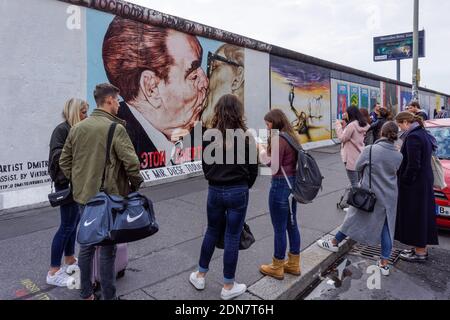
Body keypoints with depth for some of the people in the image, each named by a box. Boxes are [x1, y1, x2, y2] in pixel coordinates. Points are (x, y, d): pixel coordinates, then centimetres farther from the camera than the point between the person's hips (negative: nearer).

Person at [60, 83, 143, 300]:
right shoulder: (116, 129, -16)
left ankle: (86, 294, 33)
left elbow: (64, 161, 10)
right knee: (107, 249, 6)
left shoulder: (77, 128, 5)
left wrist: (78, 183, 18)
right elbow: (131, 163, -20)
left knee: (86, 244, 19)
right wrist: (136, 185, -3)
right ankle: (108, 296, 19)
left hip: (83, 197, 7)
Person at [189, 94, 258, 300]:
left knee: (212, 231, 20)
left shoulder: (209, 136, -3)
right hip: (238, 192, -3)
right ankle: (228, 287, 21)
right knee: (232, 237, 7)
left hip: (214, 190, 3)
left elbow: (205, 166, 4)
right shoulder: (245, 137, -10)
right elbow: (253, 169, -3)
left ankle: (200, 276, 34)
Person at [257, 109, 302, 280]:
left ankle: (277, 268, 20)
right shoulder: (292, 136, 10)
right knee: (292, 224, 17)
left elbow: (274, 168, -18)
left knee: (279, 228, 4)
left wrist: (261, 151, -8)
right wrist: (266, 151, 5)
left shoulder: (278, 139, -18)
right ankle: (293, 264, 31)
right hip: (293, 183, 9)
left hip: (280, 185, -9)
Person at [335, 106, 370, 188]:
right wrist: (345, 123, 10)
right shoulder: (361, 124, 9)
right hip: (360, 157, 9)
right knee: (359, 181, 17)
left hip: (352, 159, -9)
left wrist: (338, 125, -5)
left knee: (354, 183, -2)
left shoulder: (351, 125, -18)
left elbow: (342, 138, -13)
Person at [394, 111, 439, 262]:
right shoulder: (423, 134, 10)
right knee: (422, 214, 17)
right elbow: (422, 160, 14)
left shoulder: (413, 137, -20)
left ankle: (420, 252, 14)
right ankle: (421, 248, 30)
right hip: (425, 182, 10)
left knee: (414, 216, 2)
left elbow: (413, 165, -24)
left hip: (415, 185, -10)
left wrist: (404, 181, -13)